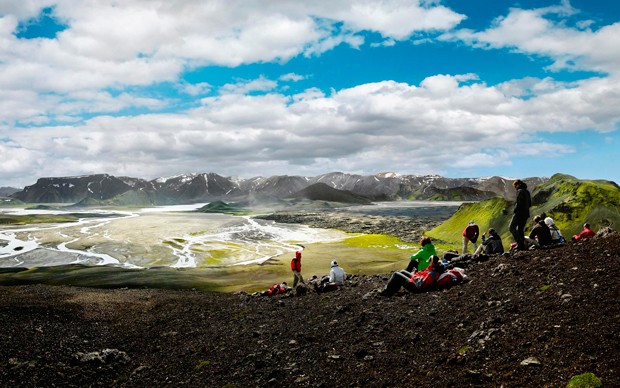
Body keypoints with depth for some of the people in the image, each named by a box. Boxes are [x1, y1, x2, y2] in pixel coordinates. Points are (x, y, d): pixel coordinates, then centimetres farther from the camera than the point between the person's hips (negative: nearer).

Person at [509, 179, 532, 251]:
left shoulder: (520, 191, -10)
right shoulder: (527, 192, 18)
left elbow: (519, 202, -19)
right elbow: (530, 203, 21)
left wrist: (515, 211, -11)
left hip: (519, 213, -9)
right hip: (526, 213, 9)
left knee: (511, 227, -5)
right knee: (521, 229, 12)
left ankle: (519, 242, -15)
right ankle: (522, 245, 8)